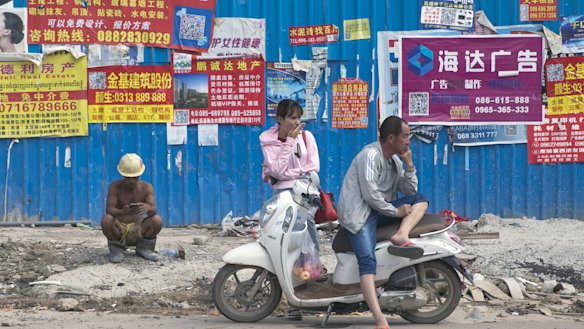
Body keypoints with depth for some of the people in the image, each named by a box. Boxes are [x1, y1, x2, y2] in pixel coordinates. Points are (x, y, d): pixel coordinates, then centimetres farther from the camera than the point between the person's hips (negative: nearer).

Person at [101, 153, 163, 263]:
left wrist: (148, 208, -44)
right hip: (119, 229, -1)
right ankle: (116, 249, -3)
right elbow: (109, 210, -22)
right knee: (106, 220, -33)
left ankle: (143, 248, 3)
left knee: (157, 220, -26)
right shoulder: (115, 187, -10)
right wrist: (122, 212, -45)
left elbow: (154, 210, -18)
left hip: (138, 231, 1)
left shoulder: (146, 187, -6)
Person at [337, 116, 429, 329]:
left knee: (420, 199, -2)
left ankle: (401, 237, -26)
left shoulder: (395, 159, 14)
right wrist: (395, 211, -13)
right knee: (368, 261, -29)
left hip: (382, 208, 9)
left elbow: (409, 191, 13)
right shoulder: (370, 155, -13)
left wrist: (409, 165, 1)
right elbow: (370, 194, -20)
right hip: (360, 211, -9)